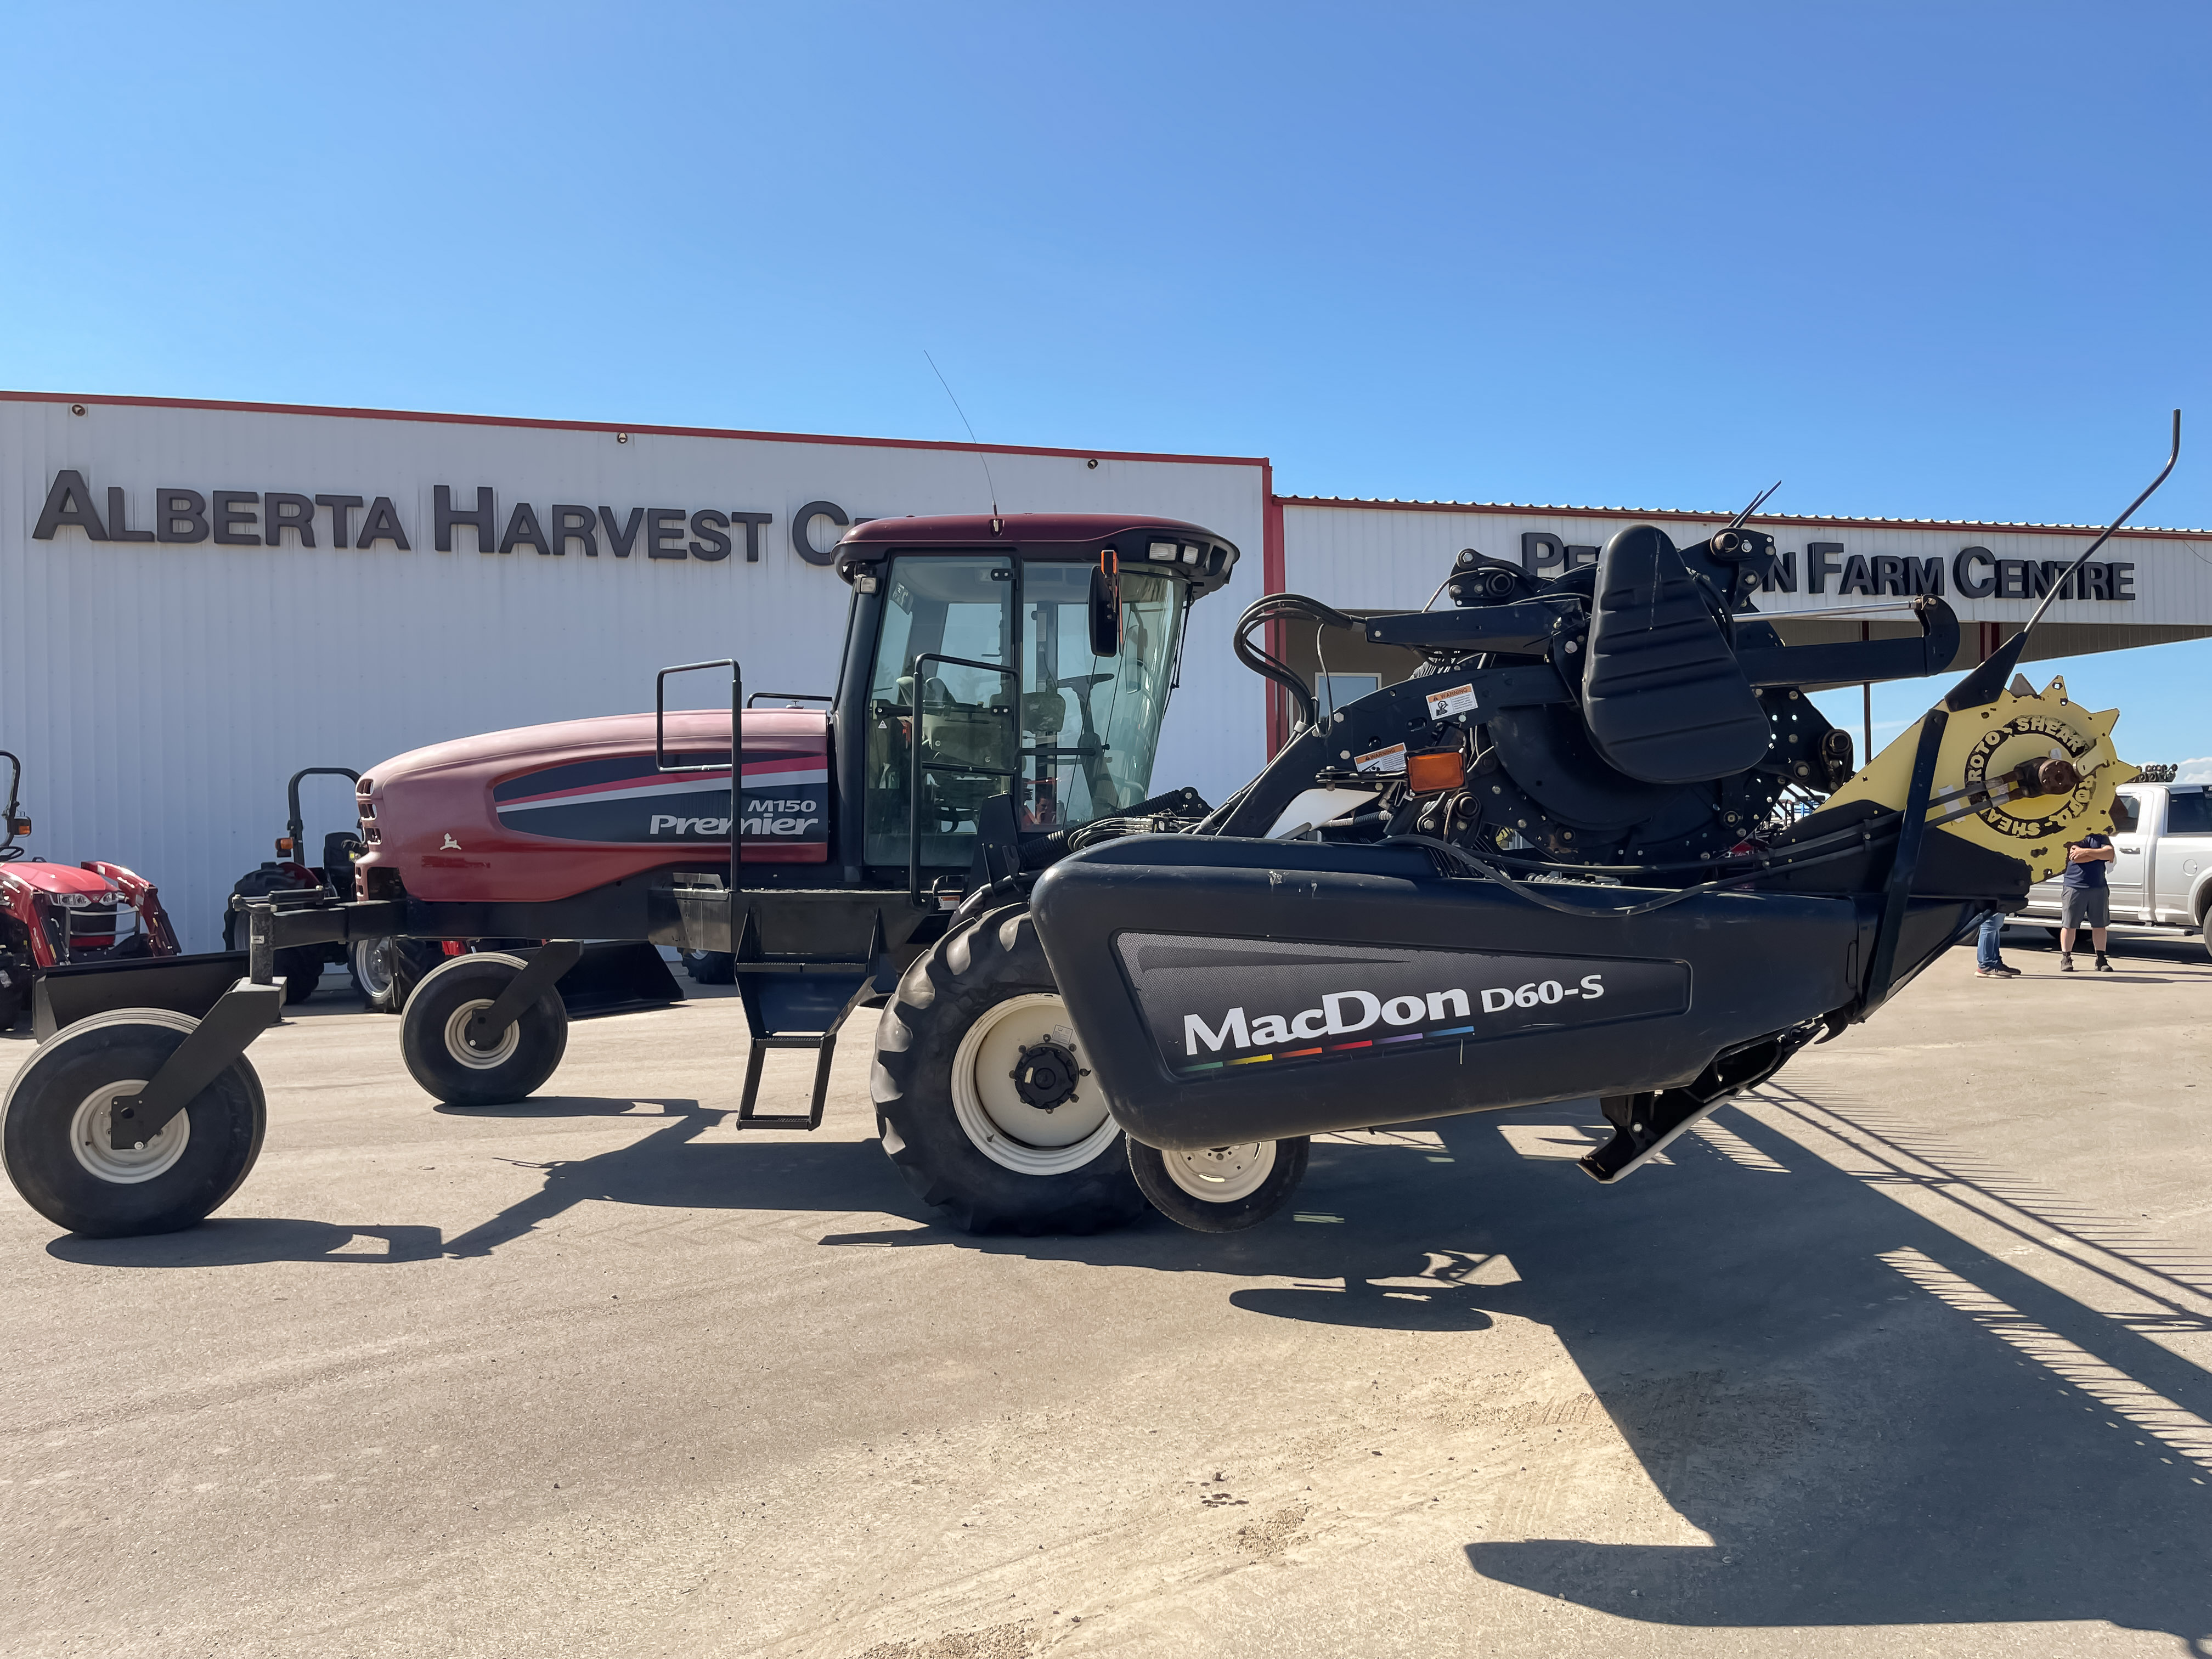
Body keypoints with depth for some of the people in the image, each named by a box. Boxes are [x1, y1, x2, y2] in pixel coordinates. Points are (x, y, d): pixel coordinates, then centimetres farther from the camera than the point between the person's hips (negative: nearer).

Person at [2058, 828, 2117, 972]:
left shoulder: (2101, 836, 9)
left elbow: (2110, 854, -8)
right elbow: (2075, 858, -14)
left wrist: (2087, 851, -16)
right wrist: (2100, 854, -6)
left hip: (2098, 887, 3)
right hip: (2074, 886, -3)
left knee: (2100, 925, 5)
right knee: (2069, 925, 0)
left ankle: (2101, 960, 13)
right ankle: (2066, 958, 9)